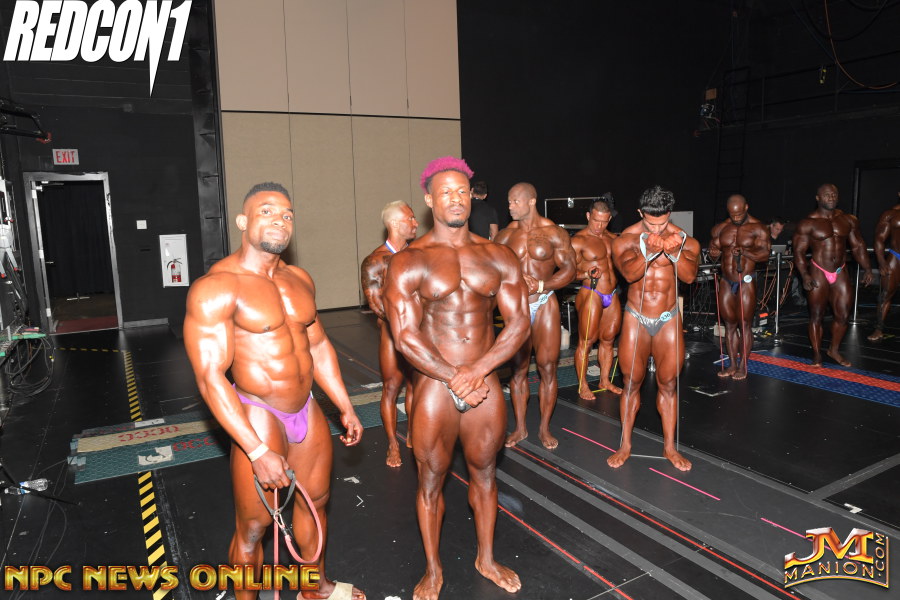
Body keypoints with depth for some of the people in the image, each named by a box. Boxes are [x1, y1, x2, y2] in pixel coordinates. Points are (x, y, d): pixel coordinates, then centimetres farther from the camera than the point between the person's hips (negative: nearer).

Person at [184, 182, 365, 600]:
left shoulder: (299, 280, 5)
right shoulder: (216, 287, -18)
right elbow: (210, 379, -21)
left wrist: (346, 407, 13)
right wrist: (258, 451, -24)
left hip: (307, 409, 7)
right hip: (259, 417, -7)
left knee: (316, 499, 22)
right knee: (253, 526, 7)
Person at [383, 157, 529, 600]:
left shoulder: (499, 257, 3)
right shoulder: (409, 262, -7)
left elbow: (519, 323, -3)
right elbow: (405, 337, -13)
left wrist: (477, 371, -15)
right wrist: (455, 378, -15)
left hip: (486, 383, 3)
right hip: (434, 386, -2)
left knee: (484, 473, 18)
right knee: (431, 480, 11)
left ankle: (487, 558, 41)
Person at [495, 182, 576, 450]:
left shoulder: (554, 233, -3)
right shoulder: (505, 235, 5)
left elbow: (569, 269, -6)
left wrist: (540, 285, -19)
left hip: (545, 304, -2)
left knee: (547, 367, 1)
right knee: (518, 368, 7)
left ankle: (545, 428, 17)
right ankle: (520, 427, 21)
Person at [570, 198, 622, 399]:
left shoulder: (613, 238, 13)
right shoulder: (578, 240, -9)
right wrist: (586, 275, -28)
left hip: (612, 295, 7)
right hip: (591, 294, -7)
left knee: (608, 339, 14)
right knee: (586, 341, -3)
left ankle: (605, 381, 28)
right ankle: (583, 386, 9)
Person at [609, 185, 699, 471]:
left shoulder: (684, 239, -7)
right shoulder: (626, 239, -11)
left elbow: (690, 276, -22)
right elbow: (629, 273, -28)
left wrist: (675, 252, -39)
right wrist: (649, 251, -44)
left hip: (668, 320, 1)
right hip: (636, 318, -1)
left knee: (668, 384, 10)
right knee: (632, 383, 8)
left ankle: (669, 446, 25)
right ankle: (625, 445, 23)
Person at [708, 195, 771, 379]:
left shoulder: (758, 228, -5)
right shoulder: (720, 228, 7)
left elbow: (764, 253, -15)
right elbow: (713, 253, 9)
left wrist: (744, 251, -32)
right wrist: (713, 253, -15)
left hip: (746, 282, -4)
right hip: (726, 282, 4)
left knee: (744, 325, 0)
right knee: (730, 324, 10)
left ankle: (742, 366, 10)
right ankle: (733, 365, 19)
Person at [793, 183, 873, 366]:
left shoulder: (848, 220, 6)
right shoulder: (808, 223, -7)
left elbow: (858, 246, 12)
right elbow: (799, 252, -10)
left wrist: (867, 268, 4)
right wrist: (805, 275, -20)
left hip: (840, 273, 4)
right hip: (818, 273, -4)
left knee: (843, 315, 7)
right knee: (816, 316, 3)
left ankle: (834, 350, 27)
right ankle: (817, 354, 15)